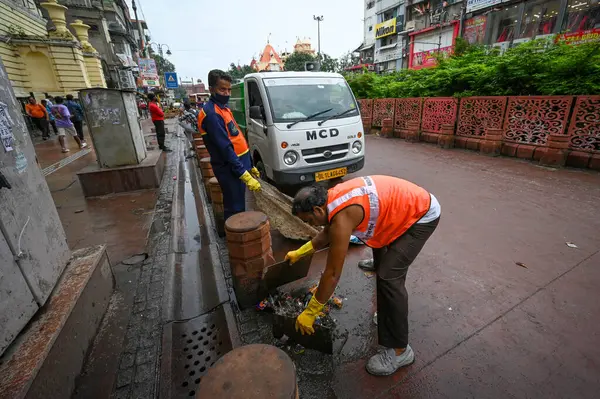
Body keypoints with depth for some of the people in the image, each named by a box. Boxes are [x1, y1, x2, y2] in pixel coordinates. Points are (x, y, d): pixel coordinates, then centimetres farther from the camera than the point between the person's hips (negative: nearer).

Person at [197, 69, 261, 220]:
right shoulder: (211, 114, -16)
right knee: (235, 210, -1)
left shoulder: (224, 108, 15)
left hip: (240, 164, 9)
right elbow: (225, 148, -23)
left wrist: (250, 165, 19)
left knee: (238, 207, 19)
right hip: (229, 169, -9)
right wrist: (245, 176, -26)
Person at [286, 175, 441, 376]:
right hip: (413, 204, 10)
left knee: (389, 276, -13)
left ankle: (400, 350, 4)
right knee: (383, 261, 23)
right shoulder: (332, 198, -3)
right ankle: (389, 310, 44)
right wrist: (300, 252, 21)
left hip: (423, 214, -10)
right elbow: (327, 233, 16)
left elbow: (332, 274, -24)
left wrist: (310, 312, -13)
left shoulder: (342, 217, -30)